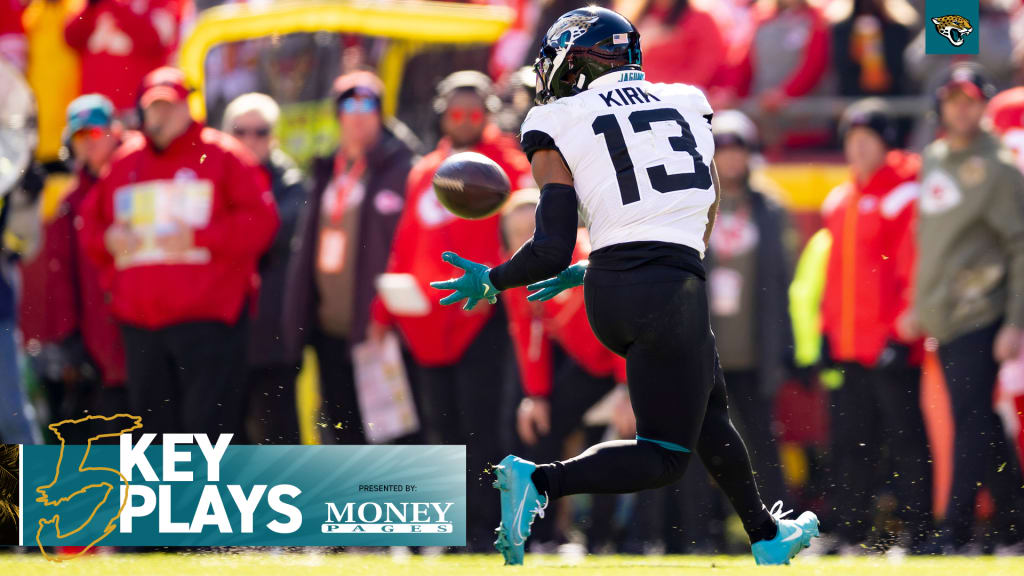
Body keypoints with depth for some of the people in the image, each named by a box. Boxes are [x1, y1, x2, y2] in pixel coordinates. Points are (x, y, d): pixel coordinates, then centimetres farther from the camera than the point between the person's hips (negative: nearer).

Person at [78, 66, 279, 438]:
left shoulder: (222, 156, 1)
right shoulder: (124, 164, 16)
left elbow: (260, 219, -7)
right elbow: (90, 221, 23)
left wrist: (198, 237, -14)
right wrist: (108, 239, 0)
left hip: (207, 322, -5)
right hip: (140, 322, 5)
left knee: (208, 425, -10)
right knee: (155, 428, 9)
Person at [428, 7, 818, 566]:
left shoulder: (560, 133, 3)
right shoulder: (687, 106, 14)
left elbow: (552, 251, -4)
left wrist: (490, 281, 14)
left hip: (608, 290, 2)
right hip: (672, 293, -2)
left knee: (706, 407, 23)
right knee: (664, 457, 7)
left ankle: (766, 537, 30)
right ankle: (540, 481, -14)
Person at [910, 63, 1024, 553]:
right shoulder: (933, 161, 14)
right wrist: (919, 306, 19)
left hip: (980, 316, -7)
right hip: (942, 319, 7)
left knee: (970, 419, -10)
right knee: (977, 422, 10)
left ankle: (956, 528, -12)